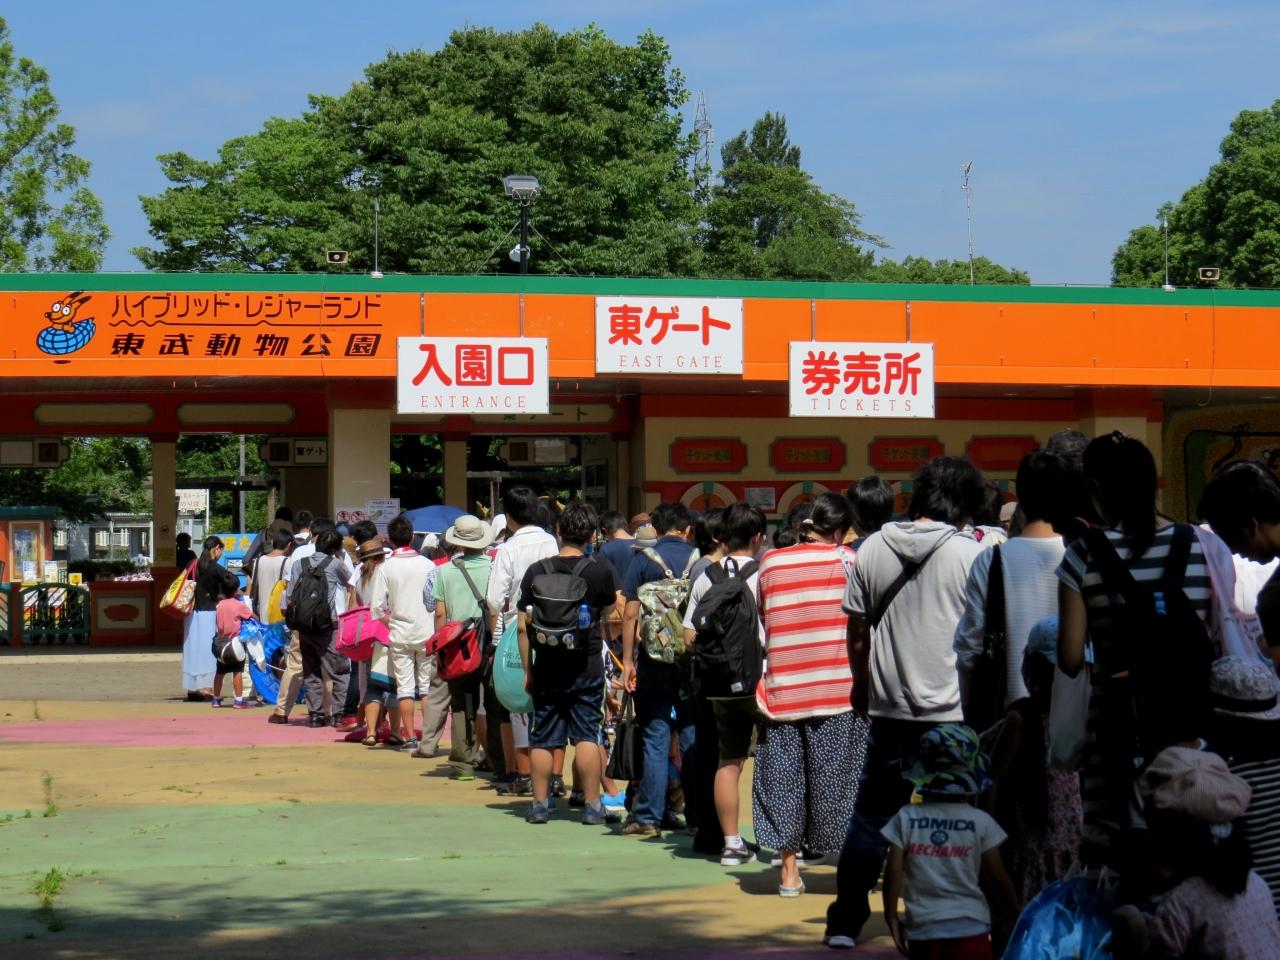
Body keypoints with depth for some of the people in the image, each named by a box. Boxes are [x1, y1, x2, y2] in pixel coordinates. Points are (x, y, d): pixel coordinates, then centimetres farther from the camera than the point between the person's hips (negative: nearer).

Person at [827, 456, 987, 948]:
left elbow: (857, 632, 10)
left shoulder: (872, 549, 3)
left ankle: (845, 922, 13)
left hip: (889, 709, 3)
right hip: (952, 710, -3)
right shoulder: (970, 554, -7)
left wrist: (862, 685, 24)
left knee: (870, 817, 11)